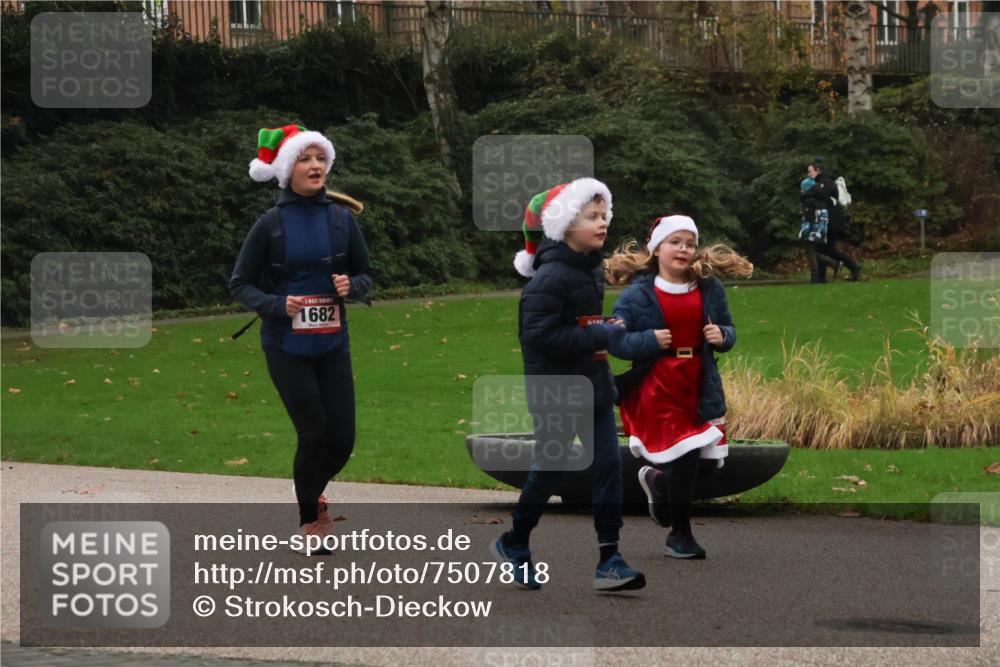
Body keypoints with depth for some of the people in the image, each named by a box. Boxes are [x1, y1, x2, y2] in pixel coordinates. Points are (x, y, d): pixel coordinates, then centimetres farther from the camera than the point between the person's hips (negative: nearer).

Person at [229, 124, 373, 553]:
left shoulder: (342, 220, 3)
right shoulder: (270, 225, -6)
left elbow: (365, 276, 12)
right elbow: (240, 285, -1)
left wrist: (351, 286, -11)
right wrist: (277, 305, -19)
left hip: (332, 344, 3)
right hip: (287, 347, -3)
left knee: (342, 440, 1)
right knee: (313, 435, -6)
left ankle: (312, 491, 35)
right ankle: (308, 520, 18)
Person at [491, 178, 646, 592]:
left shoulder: (592, 268, 10)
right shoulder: (550, 276, -18)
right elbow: (540, 334, -24)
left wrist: (606, 333, 5)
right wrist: (601, 335, -22)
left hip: (593, 386, 8)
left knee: (608, 464, -1)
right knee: (550, 469, 5)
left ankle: (609, 558, 0)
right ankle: (513, 544, 27)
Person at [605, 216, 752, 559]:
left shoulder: (709, 288, 5)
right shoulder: (638, 293, -6)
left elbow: (729, 329, 15)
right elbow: (615, 341, -5)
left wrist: (722, 336, -8)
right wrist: (649, 340, -20)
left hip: (699, 388, 4)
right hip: (657, 387, -4)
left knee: (695, 462, 5)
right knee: (685, 457, -9)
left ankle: (658, 482, 43)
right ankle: (680, 536, 11)